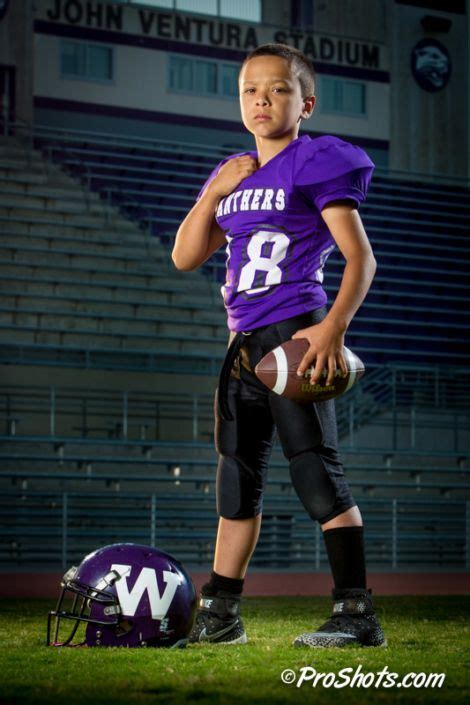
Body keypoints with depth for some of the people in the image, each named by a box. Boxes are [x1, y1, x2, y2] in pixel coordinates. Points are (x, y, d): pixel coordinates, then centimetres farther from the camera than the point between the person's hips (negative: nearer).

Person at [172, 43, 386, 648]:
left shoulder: (315, 163, -5)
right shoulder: (232, 175, 16)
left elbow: (360, 258, -11)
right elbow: (185, 258, 15)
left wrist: (334, 326, -25)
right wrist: (214, 193, 2)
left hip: (295, 335, -8)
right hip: (244, 343, 8)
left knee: (315, 470, -11)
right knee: (238, 477, 13)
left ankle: (357, 613, -7)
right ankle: (219, 614, 21)